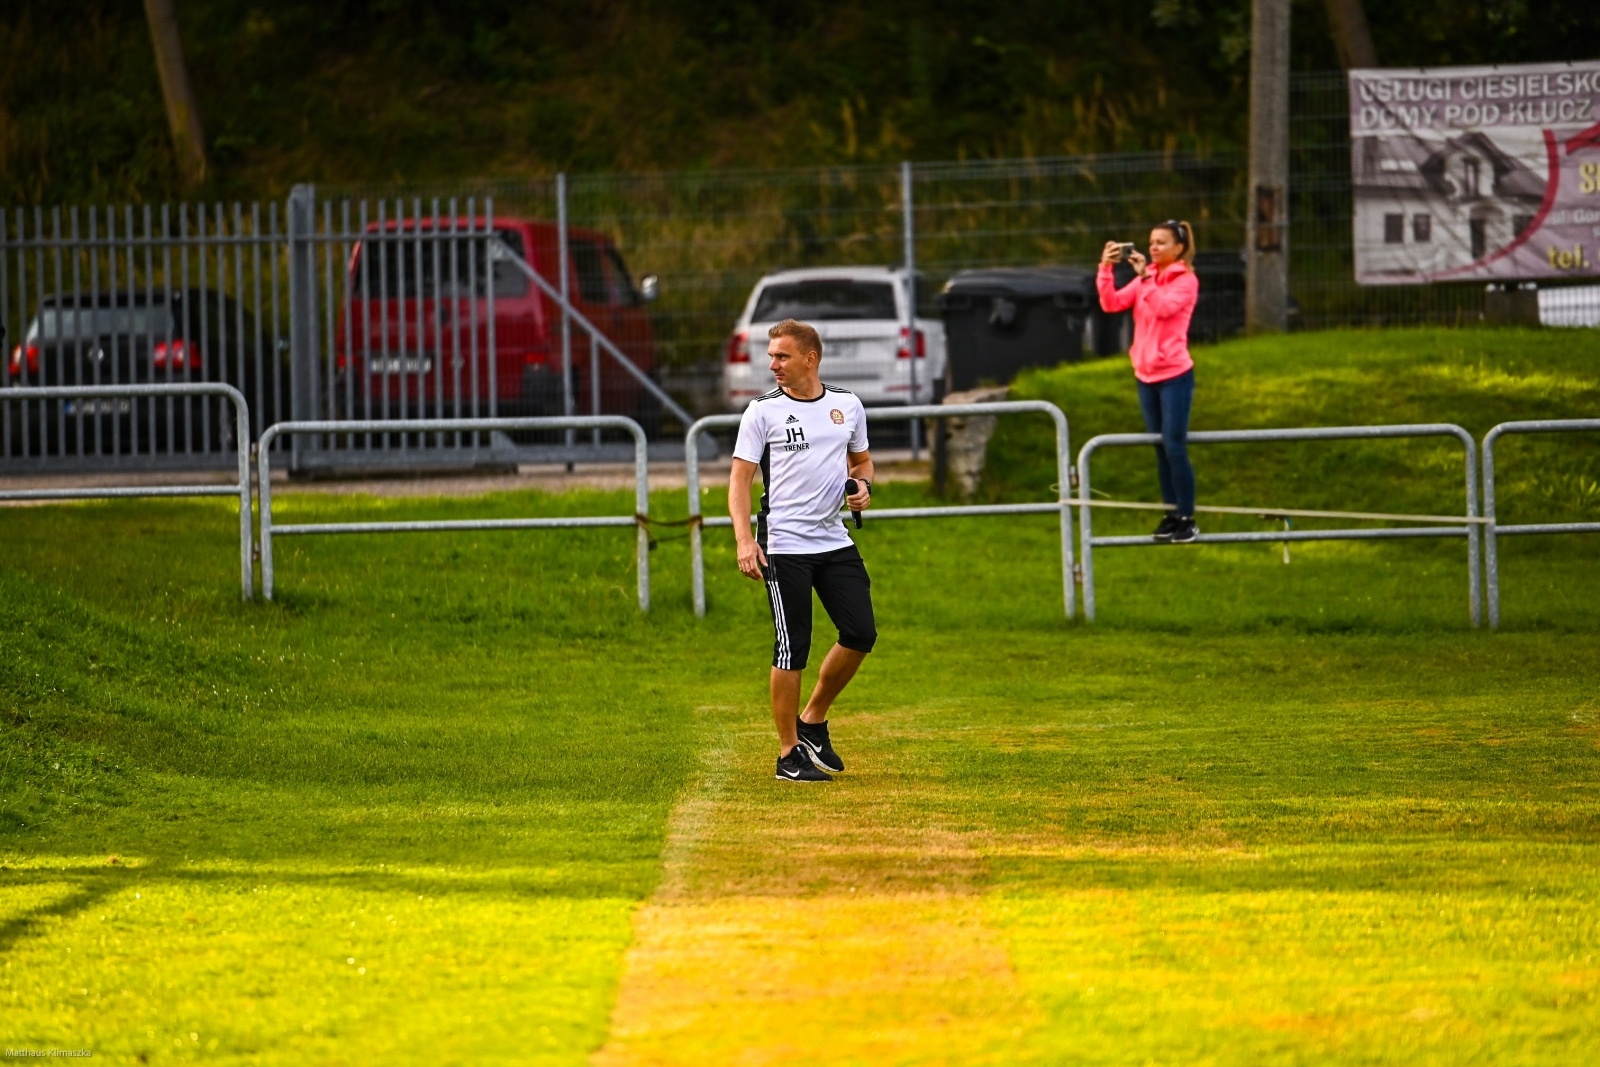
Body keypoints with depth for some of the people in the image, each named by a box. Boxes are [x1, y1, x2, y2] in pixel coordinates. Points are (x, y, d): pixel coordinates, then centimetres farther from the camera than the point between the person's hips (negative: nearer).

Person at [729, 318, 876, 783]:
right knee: (792, 649, -5)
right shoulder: (763, 411, -3)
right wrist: (745, 540, -17)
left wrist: (863, 485, 0)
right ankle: (790, 754, 4)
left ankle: (813, 721, 19)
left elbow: (861, 459, 24)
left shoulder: (848, 405, 9)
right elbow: (740, 478, -4)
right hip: (784, 547, -4)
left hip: (835, 541, 4)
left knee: (861, 633, -1)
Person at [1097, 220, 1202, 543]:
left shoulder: (1185, 280, -6)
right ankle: (1172, 514, 16)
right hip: (1146, 374, 7)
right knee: (1161, 449, 10)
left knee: (1175, 447, -8)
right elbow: (1112, 303, 3)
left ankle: (1187, 519, -2)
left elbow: (1165, 307, -23)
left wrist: (1145, 276, -25)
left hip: (1174, 374, -7)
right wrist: (1106, 269, -8)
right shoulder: (1146, 278, 12)